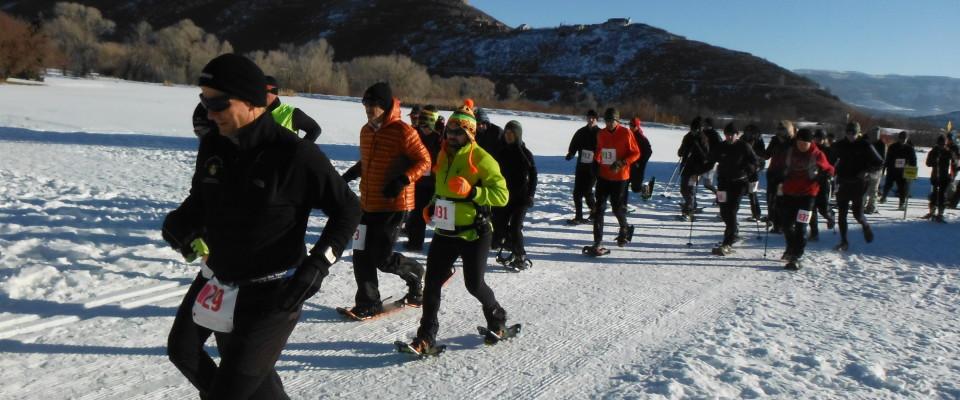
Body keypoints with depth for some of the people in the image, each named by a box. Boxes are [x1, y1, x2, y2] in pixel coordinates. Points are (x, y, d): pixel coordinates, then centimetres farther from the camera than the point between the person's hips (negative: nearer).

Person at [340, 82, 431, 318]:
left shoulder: (402, 131, -13)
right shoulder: (366, 130, 11)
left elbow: (424, 161, -11)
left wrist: (403, 180, -24)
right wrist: (350, 174, 10)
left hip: (394, 204, -7)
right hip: (368, 203, 7)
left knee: (382, 258, -5)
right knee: (361, 254, 4)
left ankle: (414, 274, 24)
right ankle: (369, 303, 17)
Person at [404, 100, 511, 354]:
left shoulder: (481, 158, -13)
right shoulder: (443, 155, 10)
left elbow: (502, 195, -17)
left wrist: (471, 192, -29)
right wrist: (432, 206, 11)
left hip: (474, 233, -6)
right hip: (445, 231, 6)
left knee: (474, 284, 4)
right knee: (432, 282, 0)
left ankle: (497, 319, 33)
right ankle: (426, 336, 9)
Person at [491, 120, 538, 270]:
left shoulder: (525, 153, -5)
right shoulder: (502, 152, 7)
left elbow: (533, 175, -4)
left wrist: (530, 195, -11)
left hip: (521, 197, -5)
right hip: (504, 195, 5)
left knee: (515, 227, -10)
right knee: (499, 225, 2)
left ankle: (522, 258, 5)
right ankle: (515, 252, 21)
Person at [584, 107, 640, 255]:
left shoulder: (626, 133, -7)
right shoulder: (601, 134, 6)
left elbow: (636, 153, -6)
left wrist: (621, 163, -17)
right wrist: (596, 162, 11)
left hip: (620, 178, -4)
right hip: (603, 176, 4)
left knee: (618, 207, 5)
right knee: (599, 209, -4)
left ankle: (624, 229, 38)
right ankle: (597, 243, -2)